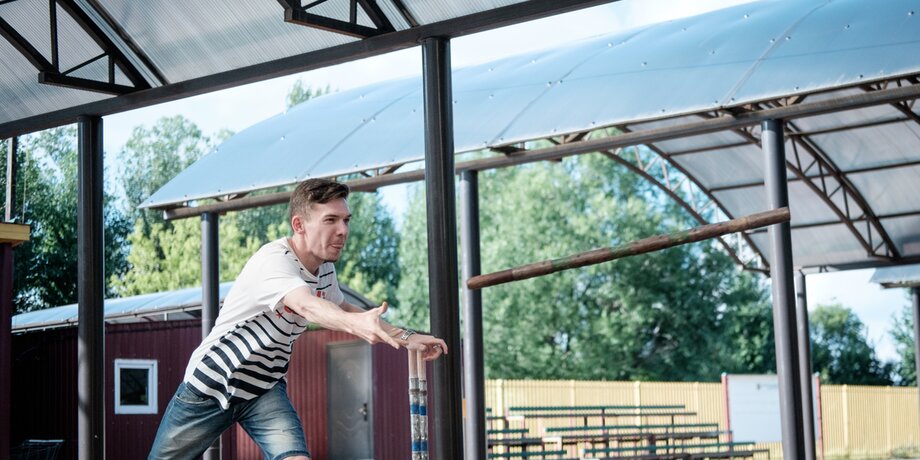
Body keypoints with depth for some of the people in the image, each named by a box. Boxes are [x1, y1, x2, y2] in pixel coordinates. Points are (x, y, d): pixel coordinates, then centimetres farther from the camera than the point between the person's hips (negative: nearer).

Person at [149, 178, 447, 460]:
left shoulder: (324, 270, -2)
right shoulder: (274, 260, -27)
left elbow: (341, 309, 19)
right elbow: (308, 306, -47)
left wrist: (405, 337, 7)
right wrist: (355, 324, -68)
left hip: (265, 389, 5)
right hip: (210, 384, -5)